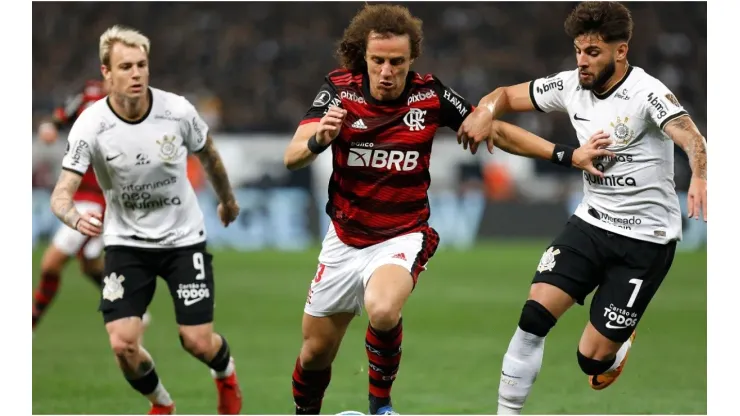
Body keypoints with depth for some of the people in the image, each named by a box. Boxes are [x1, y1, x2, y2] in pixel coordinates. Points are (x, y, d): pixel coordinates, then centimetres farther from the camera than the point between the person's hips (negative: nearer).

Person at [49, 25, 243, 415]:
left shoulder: (178, 111, -15)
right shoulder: (90, 126, -19)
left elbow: (208, 155, 7)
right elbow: (61, 193, -23)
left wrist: (227, 199, 22)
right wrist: (76, 219, -46)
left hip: (183, 237, 0)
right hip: (126, 243, 0)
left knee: (198, 341, -5)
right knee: (122, 343, -14)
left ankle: (226, 372, 34)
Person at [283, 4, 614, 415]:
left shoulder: (429, 95, -12)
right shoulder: (339, 90, -13)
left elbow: (495, 130, 0)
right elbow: (292, 157, -22)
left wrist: (568, 155, -7)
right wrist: (318, 139, -45)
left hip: (403, 237, -2)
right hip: (344, 239, 2)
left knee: (383, 311, -33)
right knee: (315, 351, 10)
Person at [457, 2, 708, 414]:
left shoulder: (646, 93, -19)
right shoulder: (571, 85, -1)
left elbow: (691, 139, -35)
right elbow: (508, 95, 10)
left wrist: (700, 178, -58)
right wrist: (486, 110, -15)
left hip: (645, 238, -5)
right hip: (591, 222, 5)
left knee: (592, 358, -4)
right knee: (535, 314, -14)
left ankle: (620, 346, 33)